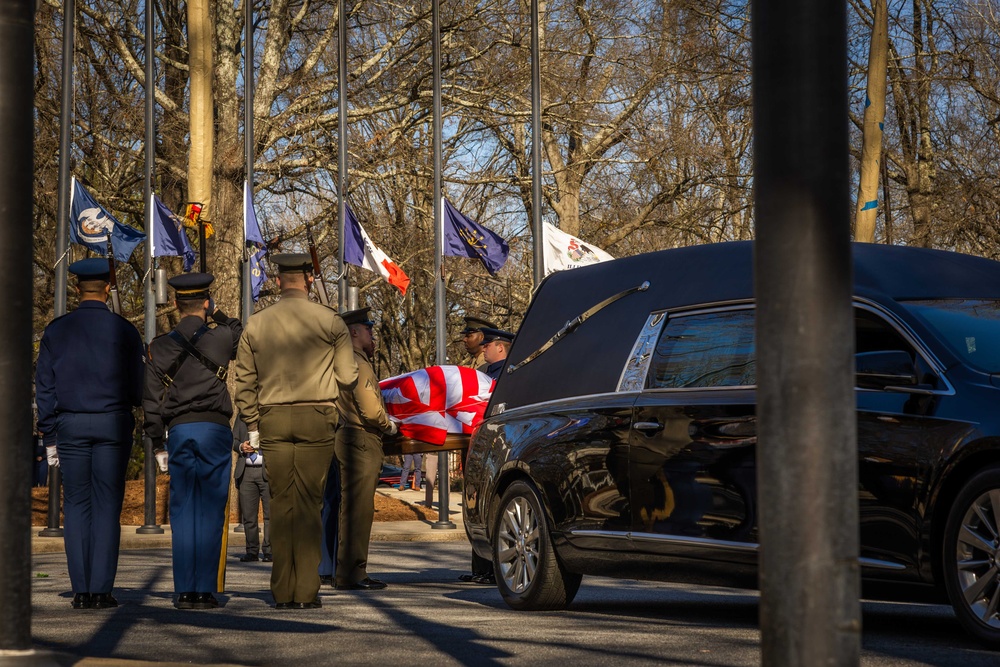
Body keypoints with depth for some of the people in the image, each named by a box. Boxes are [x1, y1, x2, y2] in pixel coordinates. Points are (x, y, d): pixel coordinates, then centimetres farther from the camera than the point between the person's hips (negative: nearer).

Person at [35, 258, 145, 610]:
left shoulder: (56, 330, 5)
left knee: (76, 506, 4)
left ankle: (81, 590, 0)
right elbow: (138, 389, 3)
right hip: (113, 422, -1)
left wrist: (49, 436, 10)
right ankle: (101, 590, -5)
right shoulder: (124, 330, 0)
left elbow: (44, 388, 5)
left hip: (71, 424, 1)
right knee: (107, 506, 0)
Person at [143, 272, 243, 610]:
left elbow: (151, 399, 5)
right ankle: (205, 589, -3)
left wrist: (157, 444, 10)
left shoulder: (160, 346, 6)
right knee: (210, 512, 0)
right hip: (215, 429, -2)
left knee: (182, 511, 4)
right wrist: (217, 315, 16)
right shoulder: (221, 338, 0)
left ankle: (184, 591, 2)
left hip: (178, 430, 2)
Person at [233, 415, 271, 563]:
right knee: (248, 515, 3)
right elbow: (234, 440, 17)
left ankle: (268, 550, -1)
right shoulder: (241, 417, 17)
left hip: (267, 469, -3)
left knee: (270, 513, -6)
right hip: (246, 472, 3)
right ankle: (252, 551, 8)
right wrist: (241, 446, -5)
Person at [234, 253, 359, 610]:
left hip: (272, 420, 2)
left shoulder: (255, 324, 6)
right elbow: (348, 378, 1)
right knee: (309, 503, 0)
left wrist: (252, 425, 16)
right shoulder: (329, 321, -1)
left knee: (280, 503, 6)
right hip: (317, 418, -2)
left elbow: (244, 382, 8)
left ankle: (282, 591, 5)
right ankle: (306, 591, -2)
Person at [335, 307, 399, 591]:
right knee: (357, 509, -8)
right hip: (361, 441, -10)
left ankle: (350, 572, 17)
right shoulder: (358, 364, -13)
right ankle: (351, 574, -8)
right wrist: (389, 426, -3)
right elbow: (371, 410, -20)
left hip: (349, 439, 10)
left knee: (354, 508, 13)